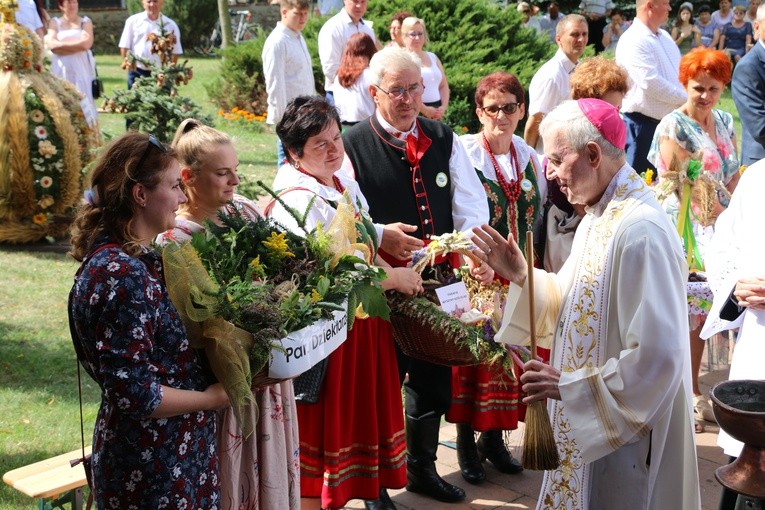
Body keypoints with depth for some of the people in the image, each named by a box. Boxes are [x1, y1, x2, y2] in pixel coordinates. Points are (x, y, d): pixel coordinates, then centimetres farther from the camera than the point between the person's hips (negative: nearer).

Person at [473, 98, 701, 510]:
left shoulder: (641, 230, -26)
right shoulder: (597, 218, 6)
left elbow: (657, 357, -28)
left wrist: (568, 387, -23)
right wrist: (520, 275, -1)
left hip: (627, 434, -9)